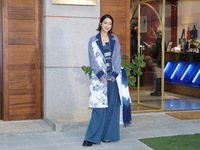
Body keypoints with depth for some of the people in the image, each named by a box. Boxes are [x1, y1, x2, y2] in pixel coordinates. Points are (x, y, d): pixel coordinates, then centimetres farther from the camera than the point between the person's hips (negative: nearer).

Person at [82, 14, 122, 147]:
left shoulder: (115, 40, 11)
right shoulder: (93, 40, 4)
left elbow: (117, 58, 5)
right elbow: (93, 59, -4)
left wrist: (114, 74, -8)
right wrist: (101, 74, -16)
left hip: (113, 77, 3)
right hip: (99, 78, -3)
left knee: (112, 106, 4)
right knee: (99, 108, -7)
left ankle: (108, 135, 14)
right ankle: (92, 137, 0)